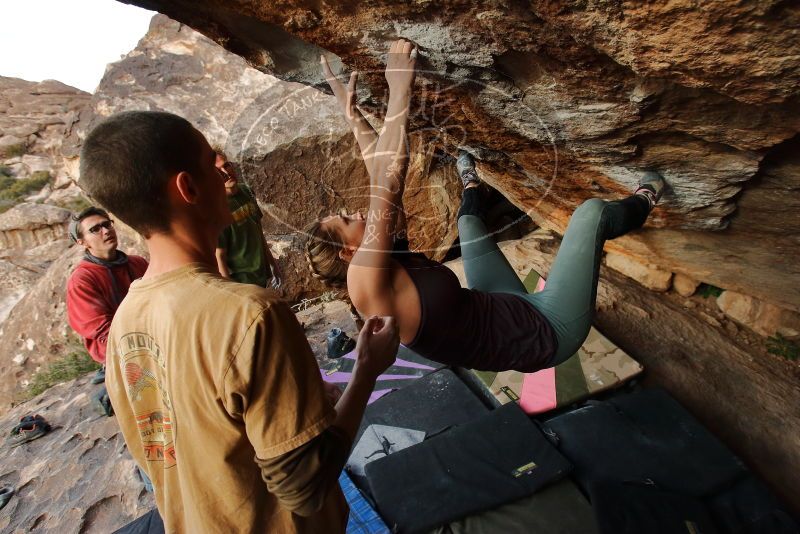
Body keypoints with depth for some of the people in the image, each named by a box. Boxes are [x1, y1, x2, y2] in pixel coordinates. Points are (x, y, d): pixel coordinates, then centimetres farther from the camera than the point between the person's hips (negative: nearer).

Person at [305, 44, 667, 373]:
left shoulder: (379, 267, -5)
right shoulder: (366, 282, -29)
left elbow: (381, 179, -1)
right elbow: (386, 184, -38)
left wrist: (353, 114, 2)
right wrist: (399, 91, -33)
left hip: (511, 309, 8)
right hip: (547, 331, -8)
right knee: (591, 211, -3)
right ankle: (643, 203, 32)